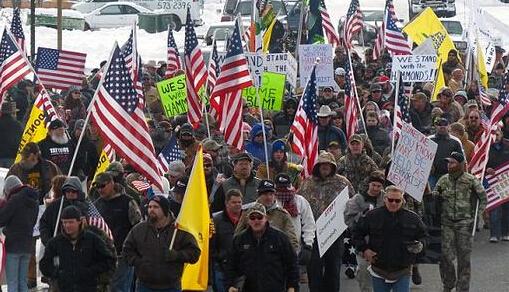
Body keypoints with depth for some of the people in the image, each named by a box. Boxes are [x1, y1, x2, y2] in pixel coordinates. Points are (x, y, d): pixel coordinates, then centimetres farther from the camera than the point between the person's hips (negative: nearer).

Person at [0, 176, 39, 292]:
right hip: (27, 246, 7)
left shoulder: (15, 199, -13)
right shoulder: (34, 201, 11)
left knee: (12, 283, -4)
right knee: (23, 283, 13)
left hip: (13, 246, -7)